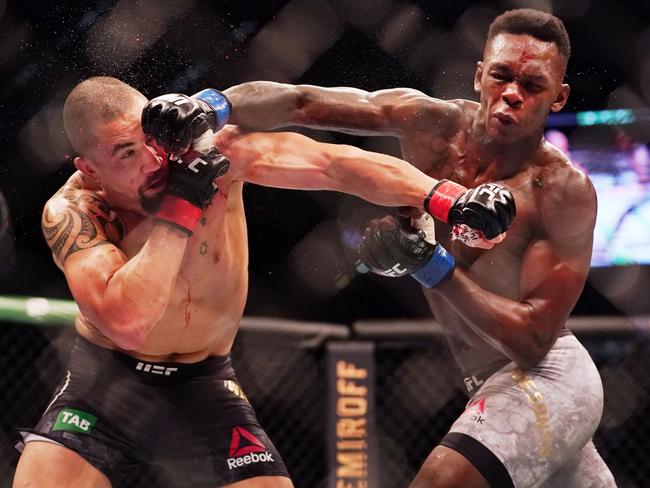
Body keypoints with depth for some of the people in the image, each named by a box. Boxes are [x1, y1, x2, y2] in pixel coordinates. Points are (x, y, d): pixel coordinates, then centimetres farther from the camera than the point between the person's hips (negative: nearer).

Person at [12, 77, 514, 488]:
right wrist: (181, 204, -35)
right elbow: (126, 323, -36)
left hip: (203, 386, 2)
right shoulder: (72, 213, -21)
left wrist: (450, 200, -35)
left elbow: (335, 164, -23)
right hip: (105, 382, -1)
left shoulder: (212, 148, -17)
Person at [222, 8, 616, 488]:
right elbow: (302, 103, -13)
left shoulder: (565, 192, -20)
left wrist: (433, 266, -32)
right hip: (497, 383, 7)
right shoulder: (433, 126, -7)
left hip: (544, 378, -7)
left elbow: (533, 342, -23)